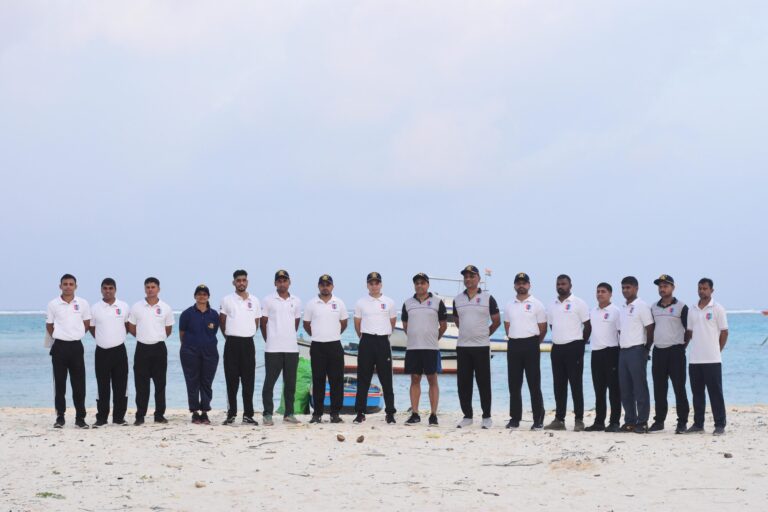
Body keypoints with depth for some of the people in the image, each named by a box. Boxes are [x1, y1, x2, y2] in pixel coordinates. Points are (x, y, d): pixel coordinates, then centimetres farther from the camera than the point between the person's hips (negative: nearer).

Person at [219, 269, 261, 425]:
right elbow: (222, 321, 8)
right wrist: (229, 337, 10)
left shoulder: (255, 301, 8)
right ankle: (231, 414, 5)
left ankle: (248, 415, 6)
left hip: (248, 343, 2)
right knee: (232, 380, 0)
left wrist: (248, 335, 12)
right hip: (232, 343, -2)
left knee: (248, 380, 2)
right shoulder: (227, 300, 1)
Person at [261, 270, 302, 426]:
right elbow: (263, 323, 5)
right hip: (273, 349, -3)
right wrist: (269, 340, 8)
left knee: (290, 383, 6)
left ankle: (289, 414, 13)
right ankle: (267, 414, 3)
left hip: (292, 348, 3)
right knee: (269, 382, -1)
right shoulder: (268, 300, 0)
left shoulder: (296, 301, 9)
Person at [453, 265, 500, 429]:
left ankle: (486, 417, 5)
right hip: (462, 346, 3)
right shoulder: (457, 299, 9)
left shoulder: (488, 298, 0)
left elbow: (496, 321, 6)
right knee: (463, 383, 3)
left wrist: (484, 334, 10)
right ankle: (467, 416, 12)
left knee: (484, 383, -1)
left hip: (482, 347, -3)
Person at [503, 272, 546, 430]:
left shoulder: (536, 304, 1)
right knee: (514, 384, 5)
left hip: (531, 344, -4)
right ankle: (515, 418, 10)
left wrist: (534, 344, 4)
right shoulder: (509, 305, 13)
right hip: (513, 346, 4)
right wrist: (512, 340, 12)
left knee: (534, 384, -4)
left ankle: (538, 420, -2)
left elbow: (543, 328, 2)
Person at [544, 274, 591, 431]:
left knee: (576, 385, -5)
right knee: (559, 385, 7)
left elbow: (587, 326, -2)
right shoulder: (552, 306, 13)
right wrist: (559, 340, 13)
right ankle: (559, 419, 11)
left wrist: (580, 344, 1)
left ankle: (579, 420, -3)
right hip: (557, 348, 6)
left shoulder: (578, 303, -3)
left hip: (573, 348, -6)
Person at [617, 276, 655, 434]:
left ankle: (642, 422, -4)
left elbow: (650, 329, -9)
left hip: (637, 351, -8)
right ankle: (630, 421, 13)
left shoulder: (641, 306, -6)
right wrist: (621, 345, 13)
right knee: (625, 389, 7)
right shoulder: (623, 309, 17)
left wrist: (646, 349, -6)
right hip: (623, 351, 8)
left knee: (640, 388, -6)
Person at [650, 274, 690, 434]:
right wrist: (649, 344, 11)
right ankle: (659, 420, 14)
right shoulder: (654, 308, 12)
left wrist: (683, 345, -2)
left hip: (675, 351, -5)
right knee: (659, 388, 7)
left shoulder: (681, 307, -3)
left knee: (679, 387, -4)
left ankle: (682, 422, -2)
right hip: (658, 350, 5)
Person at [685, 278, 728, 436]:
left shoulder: (717, 309, -3)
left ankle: (720, 425, 0)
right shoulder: (692, 310, 11)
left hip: (712, 360, -5)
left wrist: (716, 351, 0)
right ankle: (698, 424, 15)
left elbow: (724, 332, -1)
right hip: (694, 359, 5)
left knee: (715, 393, -3)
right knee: (697, 394, 9)